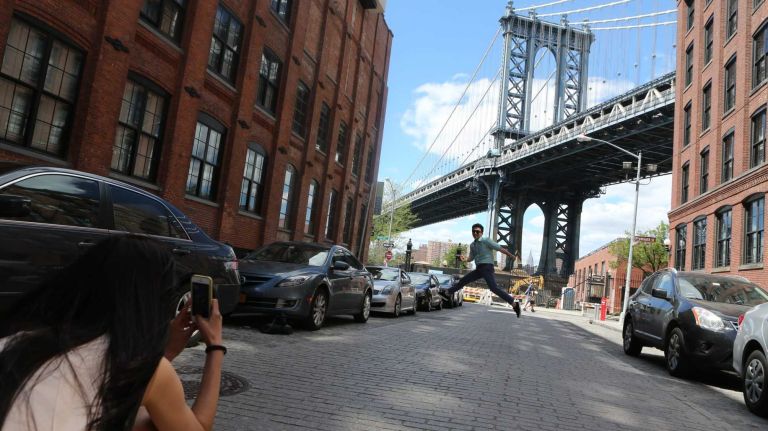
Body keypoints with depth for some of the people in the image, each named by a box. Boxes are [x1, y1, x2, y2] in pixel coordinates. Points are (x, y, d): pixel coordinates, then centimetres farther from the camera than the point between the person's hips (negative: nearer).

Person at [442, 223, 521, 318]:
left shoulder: (486, 240, -7)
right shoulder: (472, 245, 14)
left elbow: (500, 248, -9)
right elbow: (471, 258, 25)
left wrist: (513, 256, -9)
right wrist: (465, 259, 2)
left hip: (487, 267, -7)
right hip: (479, 269, 7)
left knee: (493, 288, -21)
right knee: (463, 281, 12)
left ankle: (514, 304, -20)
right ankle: (447, 293, 27)